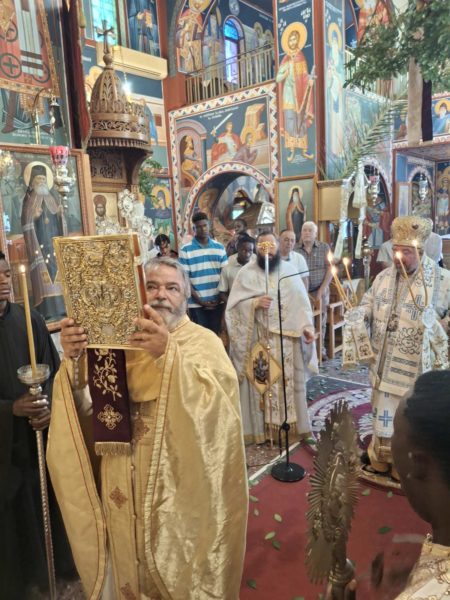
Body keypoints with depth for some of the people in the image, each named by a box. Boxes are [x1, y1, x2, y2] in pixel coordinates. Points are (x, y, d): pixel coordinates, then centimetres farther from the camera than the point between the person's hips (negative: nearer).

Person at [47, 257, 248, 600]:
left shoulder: (203, 342, -7)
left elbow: (212, 406, -25)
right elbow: (88, 408, -5)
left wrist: (168, 353, -37)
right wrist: (74, 360, -22)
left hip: (182, 486, -3)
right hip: (126, 486, 4)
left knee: (182, 571, 15)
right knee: (132, 568, 20)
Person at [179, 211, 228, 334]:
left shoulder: (219, 247, 6)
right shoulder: (185, 250, -5)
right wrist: (199, 300, -9)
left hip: (217, 302, 3)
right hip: (196, 304, -2)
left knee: (216, 334, 10)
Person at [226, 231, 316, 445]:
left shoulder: (289, 270, 8)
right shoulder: (247, 272, 0)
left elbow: (301, 301, 6)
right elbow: (235, 305, -5)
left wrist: (307, 327, -4)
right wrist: (255, 303, -21)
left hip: (288, 336, 3)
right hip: (259, 337, -2)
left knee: (290, 380, 9)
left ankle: (293, 423, 22)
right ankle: (263, 426, 14)